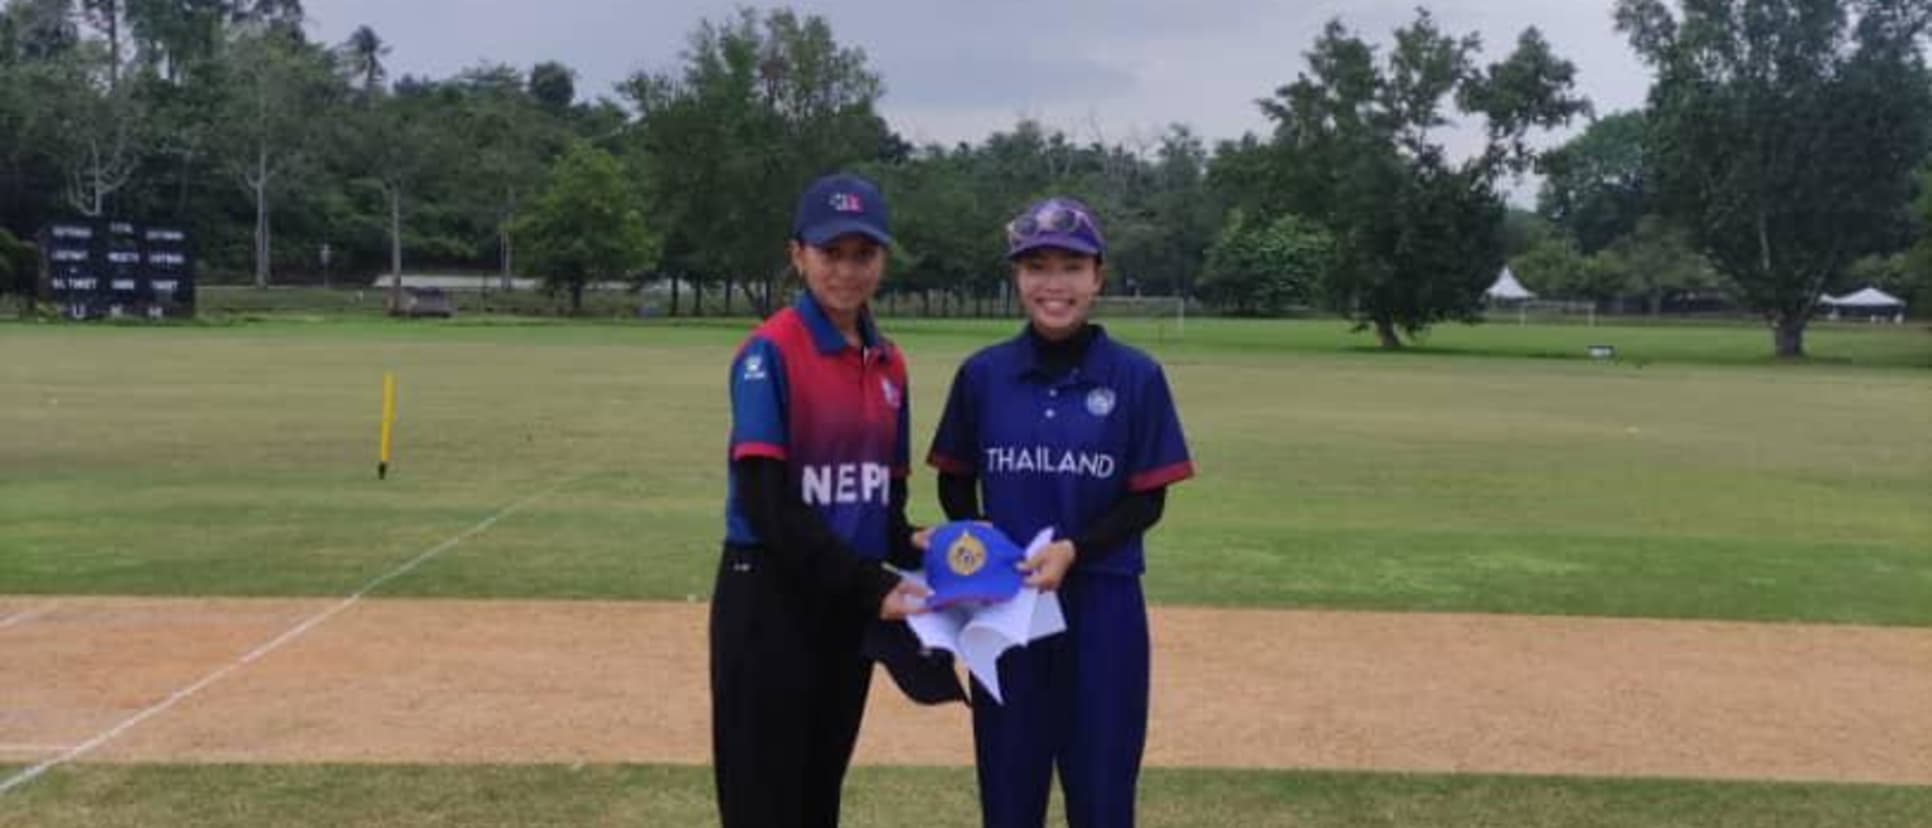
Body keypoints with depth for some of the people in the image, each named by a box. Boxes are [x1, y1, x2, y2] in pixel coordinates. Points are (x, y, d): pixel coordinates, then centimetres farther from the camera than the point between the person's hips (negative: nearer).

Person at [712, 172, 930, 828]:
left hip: (848, 603, 7)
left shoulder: (889, 363, 8)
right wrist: (870, 589, -21)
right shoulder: (770, 352, -12)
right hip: (769, 598, -7)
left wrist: (911, 549, -7)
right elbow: (766, 502, -19)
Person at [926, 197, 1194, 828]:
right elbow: (955, 483, 9)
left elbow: (1147, 501, -4)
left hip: (1103, 605, -1)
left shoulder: (1136, 377, -5)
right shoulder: (982, 374, 1)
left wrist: (1073, 550, -18)